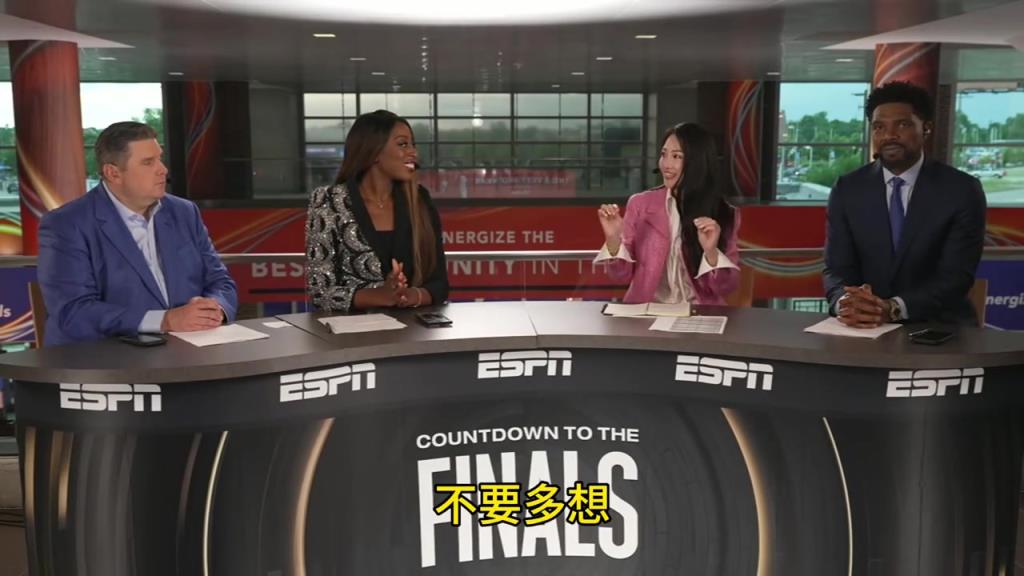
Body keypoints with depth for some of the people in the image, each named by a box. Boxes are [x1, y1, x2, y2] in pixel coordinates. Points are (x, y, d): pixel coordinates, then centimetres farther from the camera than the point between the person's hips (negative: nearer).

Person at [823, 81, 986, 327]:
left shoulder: (962, 191, -3)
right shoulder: (847, 190, 3)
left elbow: (956, 276, -11)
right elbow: (837, 269, -2)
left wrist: (894, 309, -27)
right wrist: (845, 302, -25)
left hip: (938, 326, -2)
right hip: (866, 325, 2)